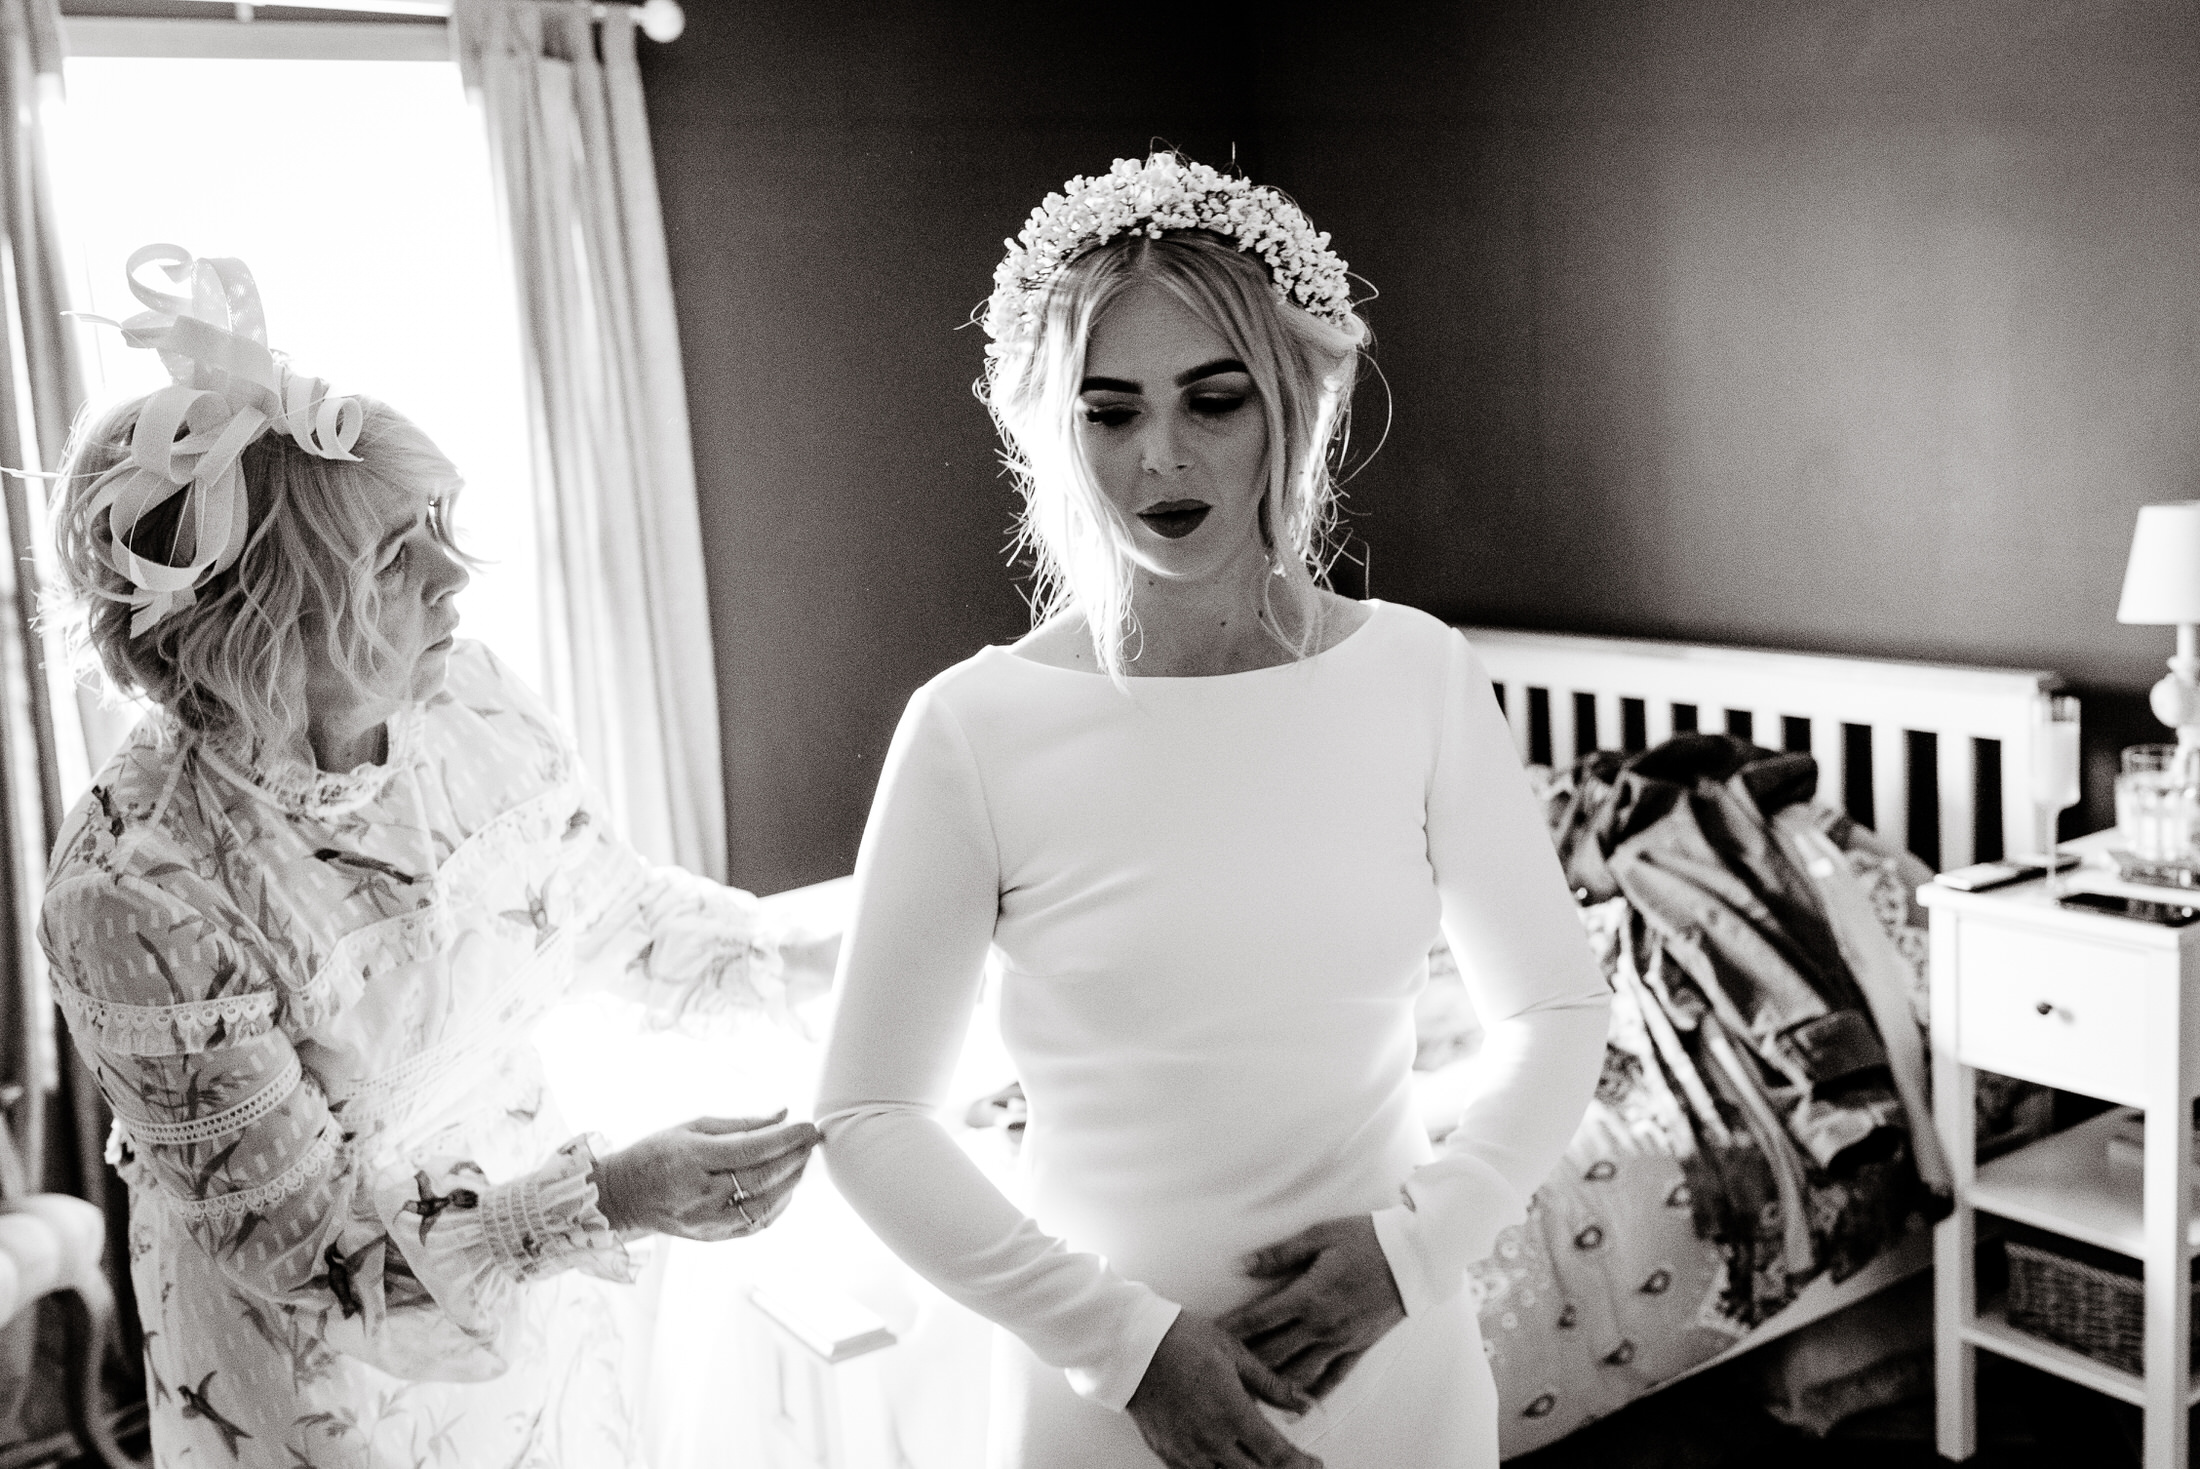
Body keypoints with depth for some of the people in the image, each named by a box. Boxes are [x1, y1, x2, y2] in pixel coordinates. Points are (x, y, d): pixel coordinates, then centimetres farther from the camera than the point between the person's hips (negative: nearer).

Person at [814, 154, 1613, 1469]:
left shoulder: (1422, 674, -7)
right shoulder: (972, 729, -13)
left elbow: (1559, 1010, 1)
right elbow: (869, 1116, -8)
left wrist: (1423, 1236, -12)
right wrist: (1119, 1336, -14)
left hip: (1399, 1363, 2)